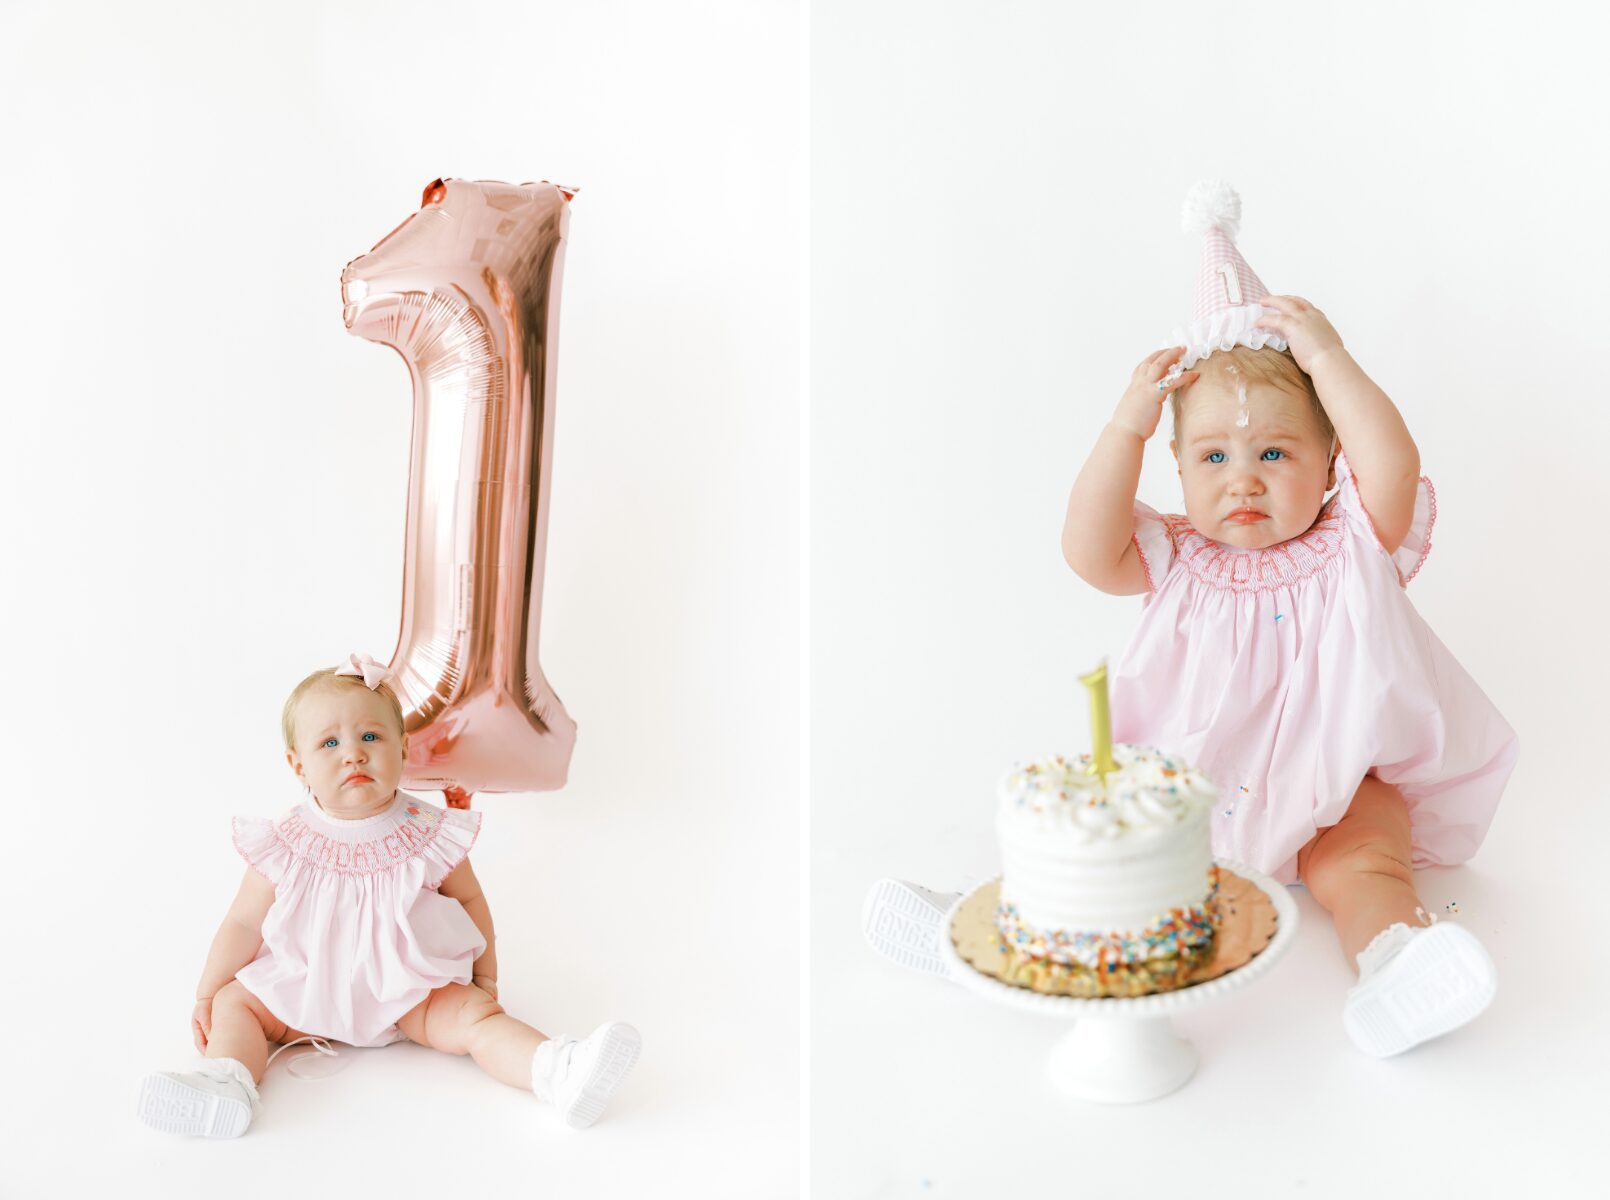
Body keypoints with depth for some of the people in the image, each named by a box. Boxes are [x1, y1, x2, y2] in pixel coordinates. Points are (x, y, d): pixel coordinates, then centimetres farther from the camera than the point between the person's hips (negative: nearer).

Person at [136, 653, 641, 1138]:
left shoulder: (430, 837, -11)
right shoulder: (286, 849, -11)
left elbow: (470, 900, 5)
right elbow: (244, 924, 1)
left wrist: (485, 978, 8)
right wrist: (206, 994, 2)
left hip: (412, 994, -2)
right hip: (305, 992, 2)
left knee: (473, 1016, -23)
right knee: (233, 1002, -11)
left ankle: (558, 1072, -38)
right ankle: (225, 1080, -34)